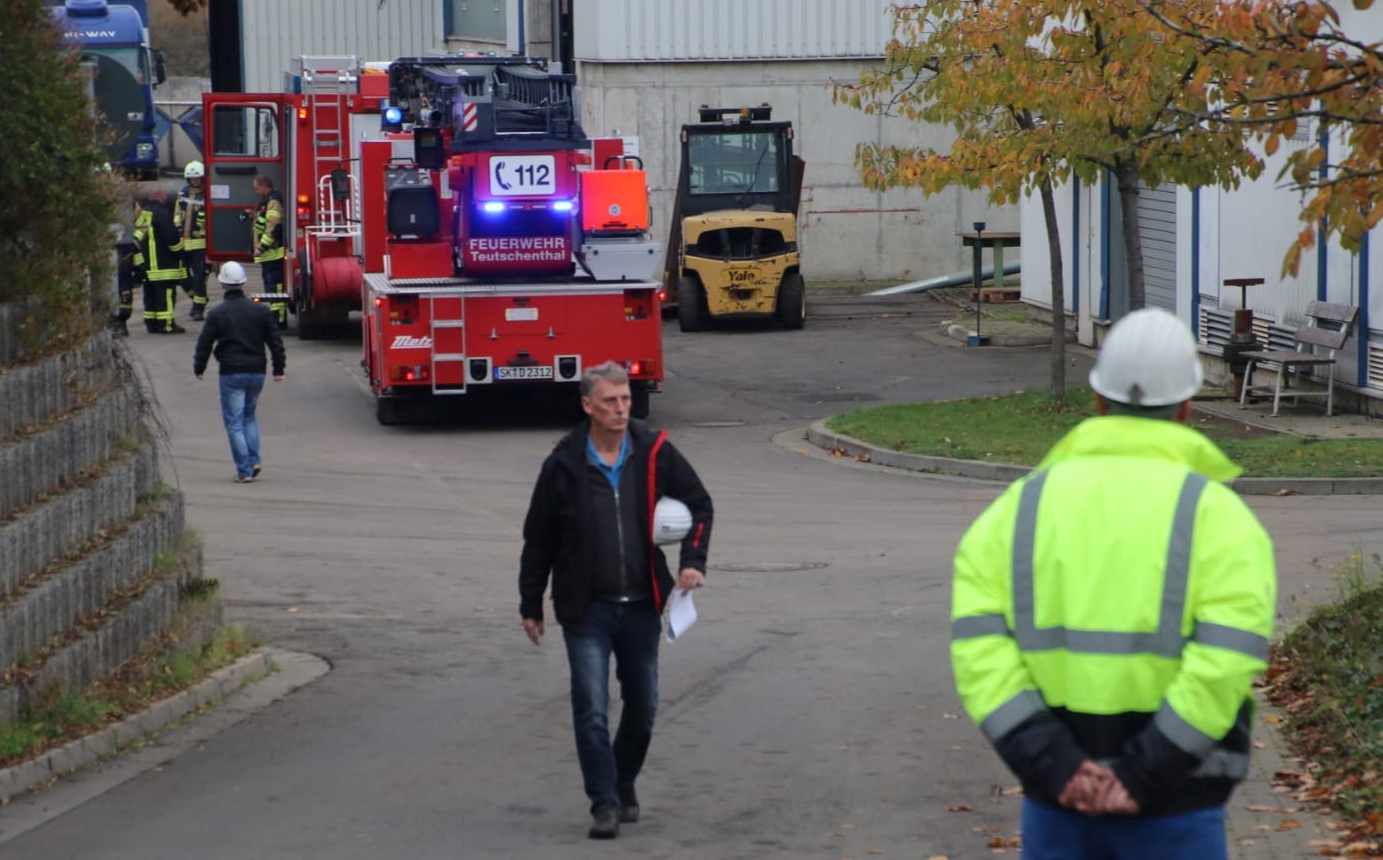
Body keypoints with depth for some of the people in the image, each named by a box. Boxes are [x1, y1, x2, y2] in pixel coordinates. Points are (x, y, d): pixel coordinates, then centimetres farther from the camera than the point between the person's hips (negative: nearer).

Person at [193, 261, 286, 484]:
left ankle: (244, 470, -6)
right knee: (249, 417, 21)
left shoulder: (216, 313, -6)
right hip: (256, 371, 4)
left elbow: (204, 343, -2)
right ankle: (254, 461, 9)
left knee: (234, 422, 0)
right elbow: (275, 341, 6)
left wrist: (199, 368, 14)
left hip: (232, 373, -4)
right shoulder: (261, 310, 2)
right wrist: (278, 369, 15)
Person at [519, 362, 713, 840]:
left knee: (642, 707, 12)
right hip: (587, 609, -2)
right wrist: (530, 605, 4)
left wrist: (692, 562, -2)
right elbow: (538, 539, 1)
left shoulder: (654, 454, -3)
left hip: (641, 607, 2)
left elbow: (699, 504, 11)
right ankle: (605, 805, -1)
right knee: (592, 711, -8)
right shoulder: (564, 464, -7)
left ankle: (625, 783, 35)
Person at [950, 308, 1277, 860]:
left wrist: (1051, 765, -14)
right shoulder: (1217, 513, -5)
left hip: (1059, 797, 3)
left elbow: (979, 644, -8)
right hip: (1172, 811, -3)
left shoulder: (1021, 506, 5)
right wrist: (1143, 776, -17)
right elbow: (1228, 655, -19)